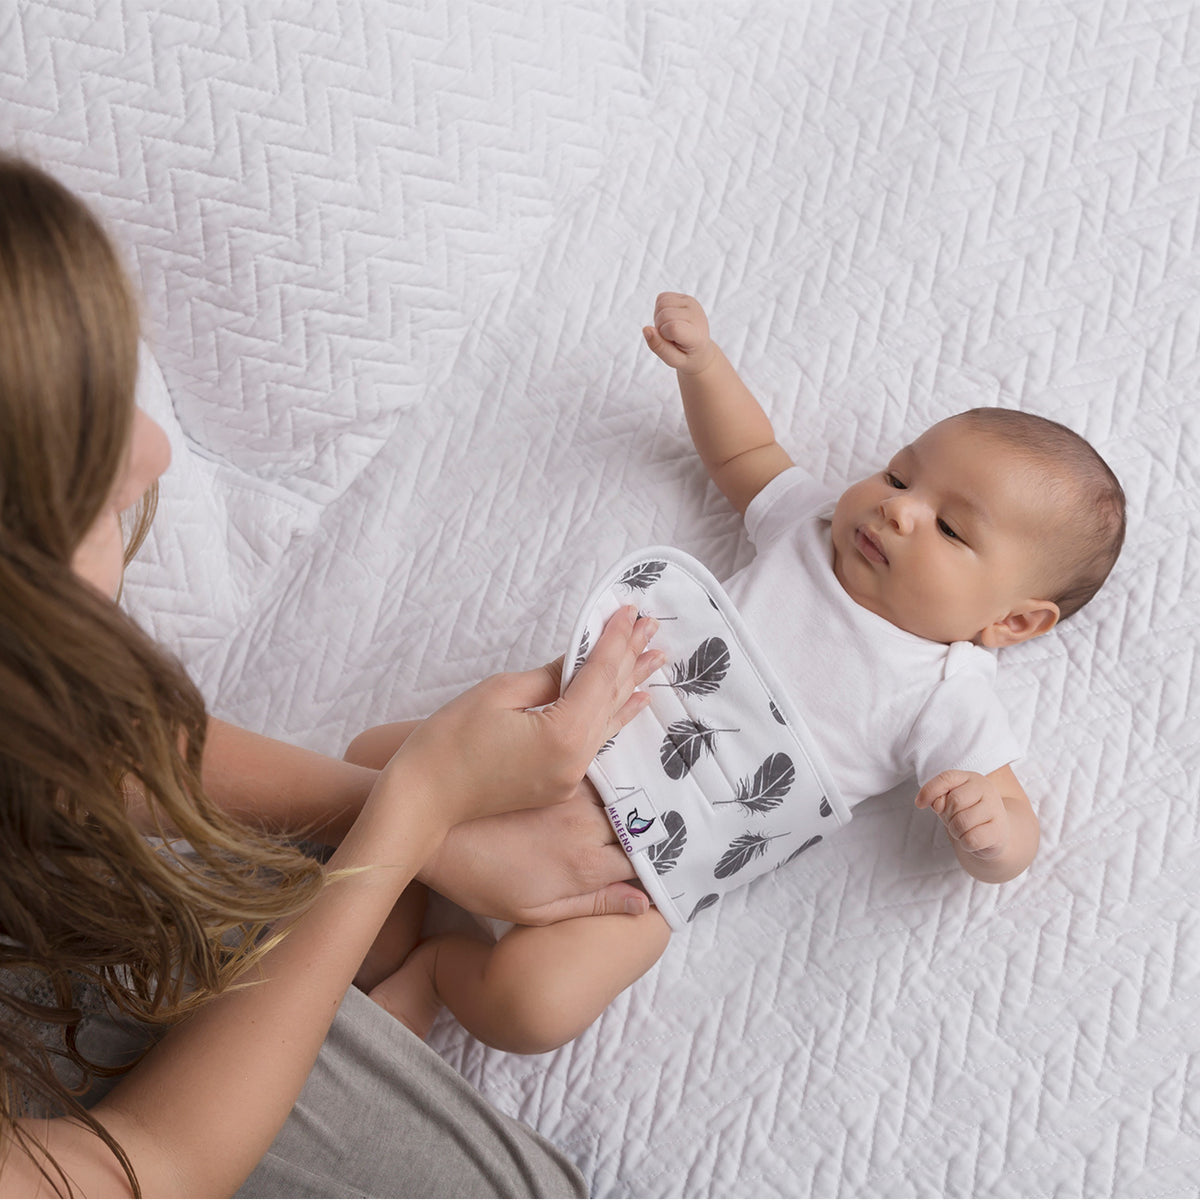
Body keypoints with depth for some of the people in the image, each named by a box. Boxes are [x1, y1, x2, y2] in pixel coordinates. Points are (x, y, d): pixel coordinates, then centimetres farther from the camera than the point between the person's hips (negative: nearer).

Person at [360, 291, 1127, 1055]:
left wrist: (989, 830, -31)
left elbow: (1012, 842, -6)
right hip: (572, 731, 6)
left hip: (642, 856, -5)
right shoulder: (820, 526, 9)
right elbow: (742, 454, 26)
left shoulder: (946, 698, -7)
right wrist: (699, 358, 12)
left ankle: (437, 966, 5)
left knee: (530, 1006, -24)